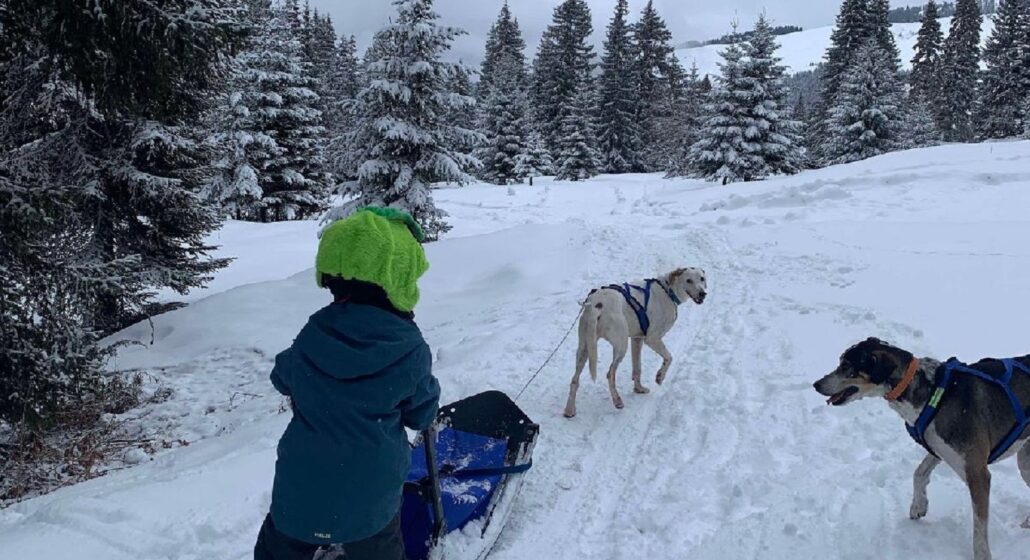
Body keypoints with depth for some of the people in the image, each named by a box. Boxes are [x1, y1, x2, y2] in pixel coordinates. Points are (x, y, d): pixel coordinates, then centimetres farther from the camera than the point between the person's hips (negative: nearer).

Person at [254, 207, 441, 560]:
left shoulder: (312, 336, -11)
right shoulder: (410, 350, -18)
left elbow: (283, 379, 10)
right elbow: (421, 415, -4)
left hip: (300, 490, 2)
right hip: (369, 495, -1)